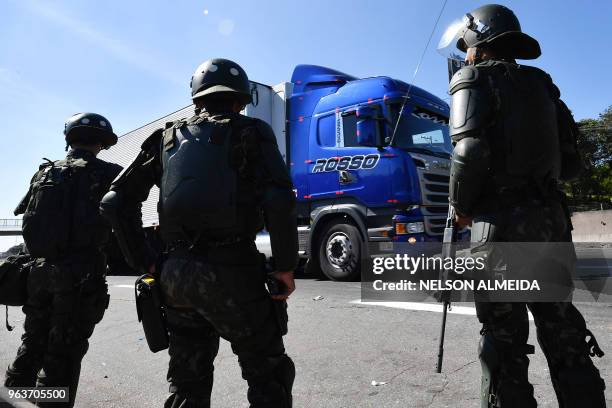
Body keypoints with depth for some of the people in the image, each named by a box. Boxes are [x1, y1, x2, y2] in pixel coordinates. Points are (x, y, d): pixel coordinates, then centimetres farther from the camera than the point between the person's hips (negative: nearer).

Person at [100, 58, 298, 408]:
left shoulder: (169, 137, 16)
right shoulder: (250, 131, 3)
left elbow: (116, 202, 10)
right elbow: (280, 200, -14)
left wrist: (146, 262, 12)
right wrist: (286, 266, -6)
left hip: (177, 273, 5)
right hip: (232, 270, -5)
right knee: (269, 377, 13)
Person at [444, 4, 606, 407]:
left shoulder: (475, 79, 0)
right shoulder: (540, 83, 19)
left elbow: (470, 150, -16)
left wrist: (461, 207, -3)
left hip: (502, 221, -7)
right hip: (551, 217, 7)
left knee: (504, 337, 1)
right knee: (563, 331, 15)